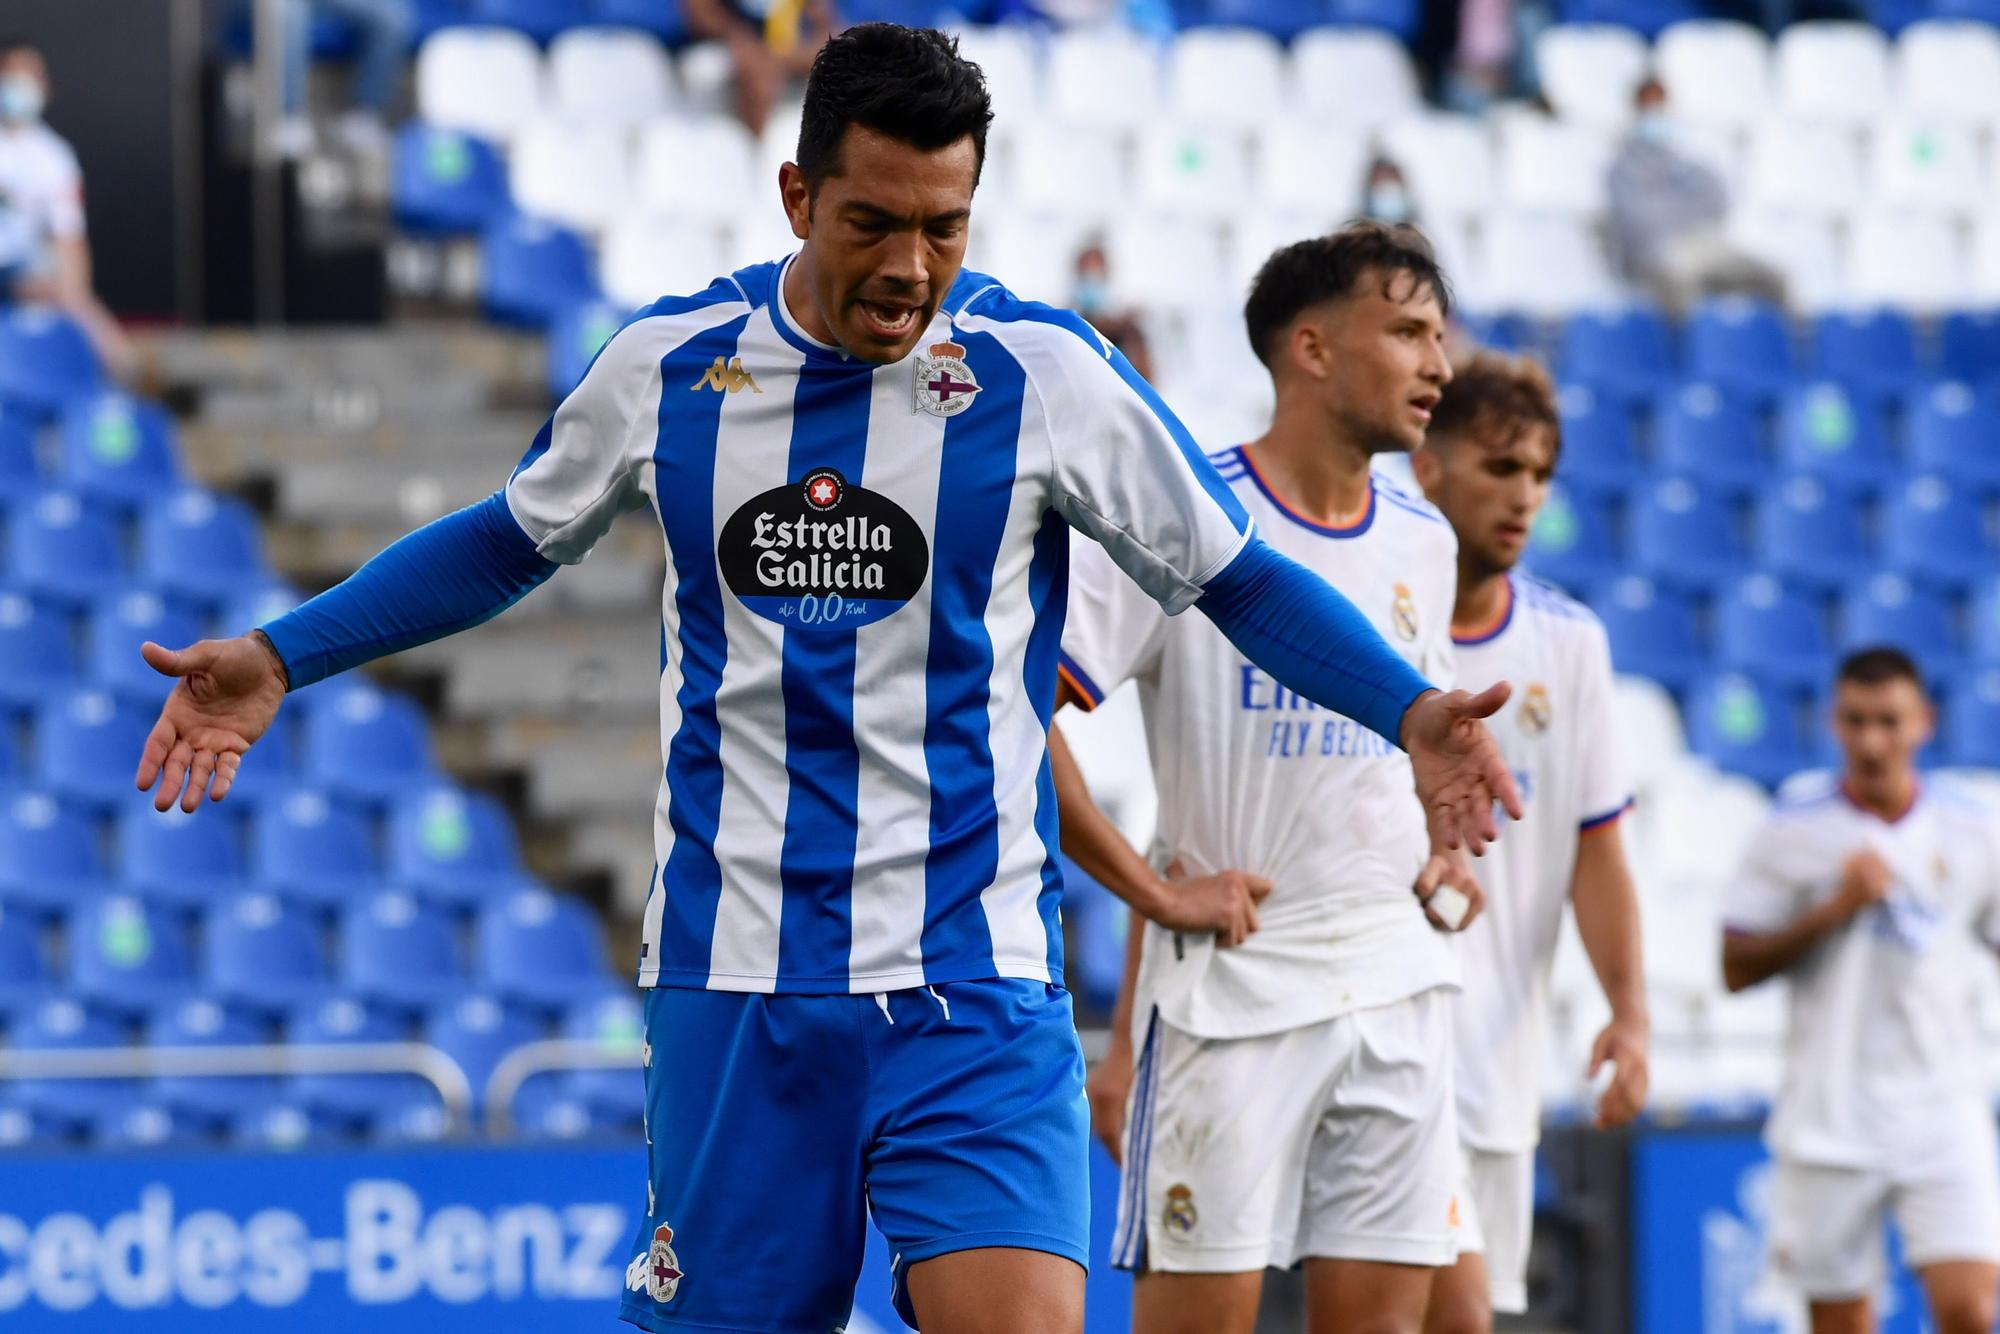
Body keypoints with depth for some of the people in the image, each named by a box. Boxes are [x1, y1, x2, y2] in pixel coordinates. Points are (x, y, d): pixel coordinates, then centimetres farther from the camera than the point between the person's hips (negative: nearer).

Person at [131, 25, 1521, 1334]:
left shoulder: (1048, 373, -3)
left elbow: (1236, 576, 6)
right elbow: (511, 540, 21)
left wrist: (1410, 709, -9)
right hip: (732, 977, 2)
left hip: (973, 986, -2)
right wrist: (278, 661, 16)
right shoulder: (672, 362, 4)